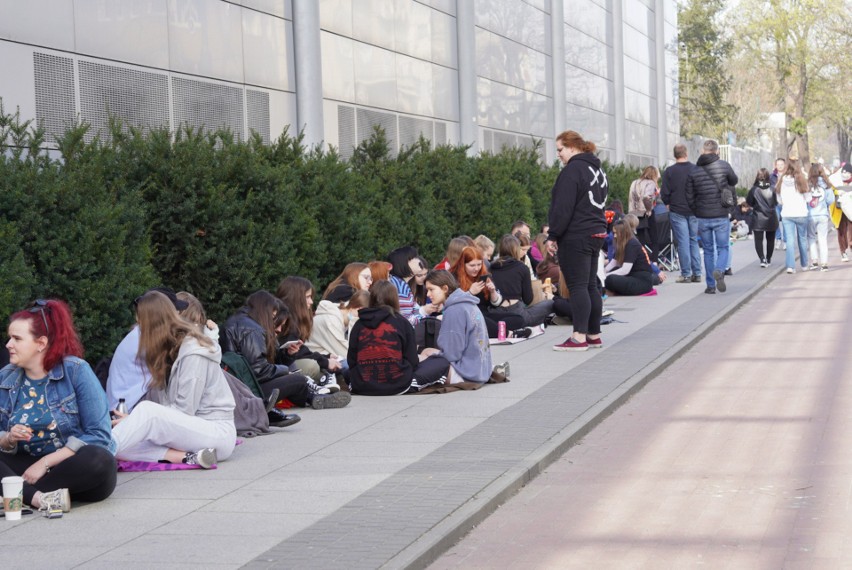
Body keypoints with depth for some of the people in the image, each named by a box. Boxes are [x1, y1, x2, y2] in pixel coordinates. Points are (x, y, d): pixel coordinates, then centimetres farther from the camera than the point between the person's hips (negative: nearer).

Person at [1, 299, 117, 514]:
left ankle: (20, 493, -23)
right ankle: (39, 498, -35)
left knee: (100, 461, -35)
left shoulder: (76, 370, -9)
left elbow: (99, 435, -14)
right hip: (27, 465, 4)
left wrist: (45, 463, -18)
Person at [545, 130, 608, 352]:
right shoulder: (597, 169, 16)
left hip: (575, 237, -9)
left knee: (577, 286, -8)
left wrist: (553, 235, -13)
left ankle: (579, 337, -10)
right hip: (596, 234, 9)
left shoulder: (573, 170, -14)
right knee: (591, 285, 12)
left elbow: (563, 208, -18)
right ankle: (594, 335, 15)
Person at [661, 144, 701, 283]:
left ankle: (686, 274, 0)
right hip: (694, 211, 3)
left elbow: (664, 194, -7)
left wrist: (668, 203, 13)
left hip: (677, 211, -2)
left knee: (683, 243, 0)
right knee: (694, 241, 12)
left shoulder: (669, 171, -8)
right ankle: (697, 273, 10)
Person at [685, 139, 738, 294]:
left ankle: (711, 285, 12)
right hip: (721, 216, -2)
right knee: (723, 248, 9)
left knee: (708, 250, 12)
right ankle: (719, 271, -20)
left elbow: (690, 198, 2)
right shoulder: (723, 166, -7)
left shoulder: (693, 172, -1)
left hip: (702, 217, 2)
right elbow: (734, 181, 10)